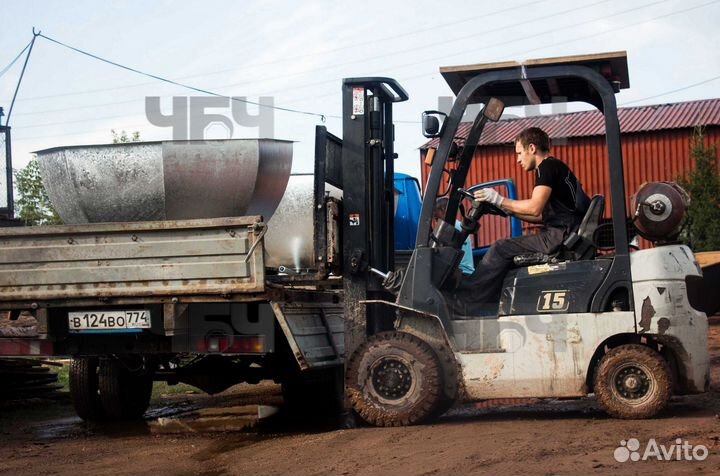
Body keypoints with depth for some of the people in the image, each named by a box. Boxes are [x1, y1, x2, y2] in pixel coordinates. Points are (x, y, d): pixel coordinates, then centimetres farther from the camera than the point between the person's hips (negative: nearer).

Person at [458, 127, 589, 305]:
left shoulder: (547, 166, -8)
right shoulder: (554, 167, 23)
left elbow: (534, 208, -20)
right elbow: (542, 216, 21)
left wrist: (500, 200, -10)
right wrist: (509, 210, 16)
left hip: (562, 235, -10)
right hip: (563, 234, 10)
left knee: (501, 249, -10)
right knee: (508, 250, 12)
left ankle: (464, 297, -5)